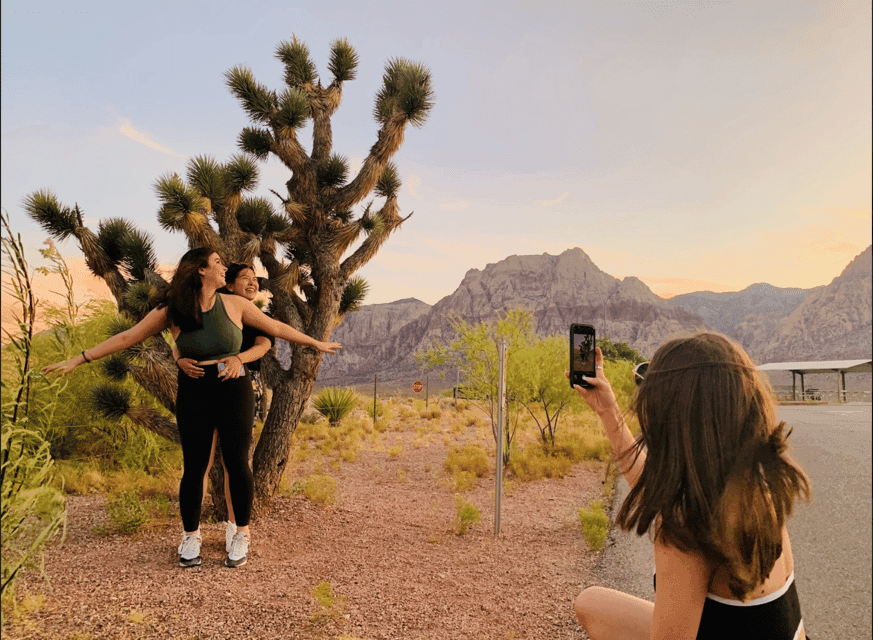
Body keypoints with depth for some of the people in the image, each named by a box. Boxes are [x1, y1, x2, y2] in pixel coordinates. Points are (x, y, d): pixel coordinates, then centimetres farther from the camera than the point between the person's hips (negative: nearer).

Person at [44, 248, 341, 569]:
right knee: (194, 467, 5)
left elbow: (277, 327, 8)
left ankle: (242, 537, 18)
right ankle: (190, 538, 25)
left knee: (237, 463, 1)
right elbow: (127, 337, 2)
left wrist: (316, 343, 13)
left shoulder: (234, 304, 0)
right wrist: (79, 360, 1)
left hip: (234, 391, 0)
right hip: (193, 395, 0)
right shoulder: (171, 311, -2)